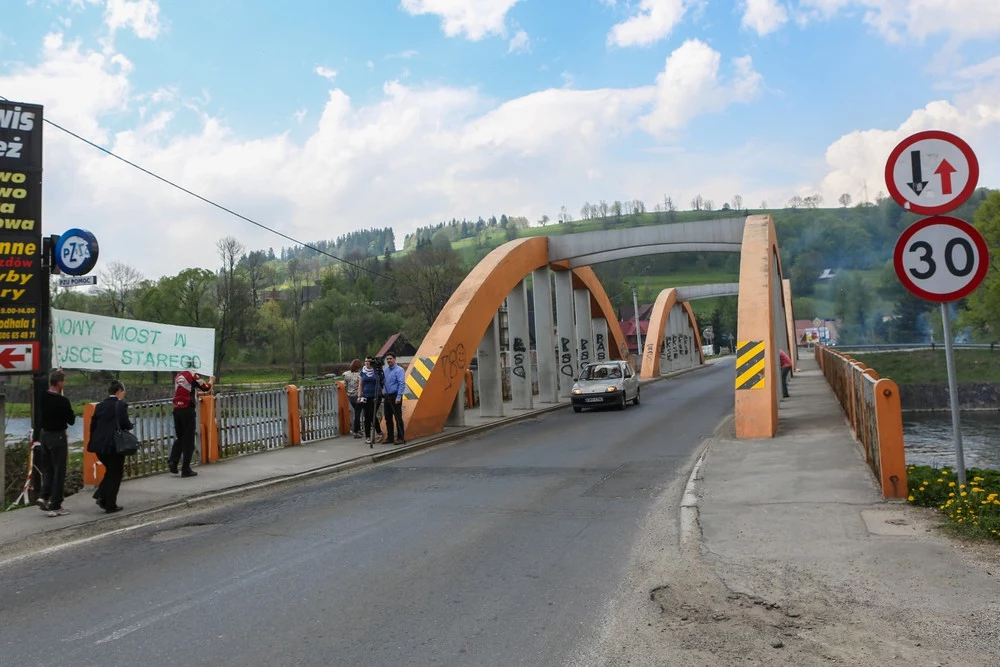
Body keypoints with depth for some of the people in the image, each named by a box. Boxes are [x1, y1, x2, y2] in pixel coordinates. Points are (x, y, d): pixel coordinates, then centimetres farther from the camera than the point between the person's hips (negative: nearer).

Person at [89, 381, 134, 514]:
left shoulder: (100, 405, 11)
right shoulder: (121, 405, -8)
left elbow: (93, 424, 10)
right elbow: (125, 423, -16)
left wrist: (94, 441, 17)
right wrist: (130, 426, 6)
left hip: (99, 444, 6)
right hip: (115, 444, -6)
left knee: (110, 471, 23)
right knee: (115, 474, 5)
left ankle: (101, 496, 9)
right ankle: (111, 505, 8)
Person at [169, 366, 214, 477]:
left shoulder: (178, 375, 12)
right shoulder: (192, 375, -8)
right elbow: (206, 388, -3)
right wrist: (211, 380, 18)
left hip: (176, 409, 6)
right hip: (187, 410, -6)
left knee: (180, 438, 19)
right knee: (188, 440, 1)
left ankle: (173, 461, 2)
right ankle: (186, 469, 2)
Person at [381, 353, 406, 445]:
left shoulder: (399, 370, -10)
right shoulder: (385, 370, 13)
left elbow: (402, 384, -16)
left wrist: (398, 397, -21)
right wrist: (383, 390, 6)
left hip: (395, 397, -8)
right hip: (387, 396, 8)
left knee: (398, 418, -6)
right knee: (388, 418, 11)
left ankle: (401, 438, -3)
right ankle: (389, 438, 19)